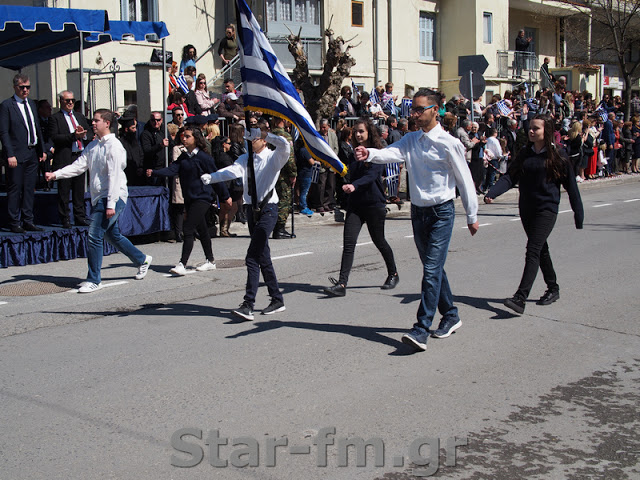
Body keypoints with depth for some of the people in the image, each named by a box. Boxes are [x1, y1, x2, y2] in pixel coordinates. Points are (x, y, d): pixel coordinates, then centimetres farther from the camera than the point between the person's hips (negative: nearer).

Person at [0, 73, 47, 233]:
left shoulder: (32, 104, 15)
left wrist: (42, 150, 13)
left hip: (32, 154, 7)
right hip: (17, 155, -6)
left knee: (29, 189, 10)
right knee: (15, 189, -1)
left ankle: (28, 221, 17)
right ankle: (14, 223, 6)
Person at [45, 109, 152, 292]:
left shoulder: (114, 146, -13)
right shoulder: (93, 146, 14)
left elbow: (114, 176, -17)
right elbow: (79, 165, 9)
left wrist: (111, 204, -21)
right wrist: (56, 174, -6)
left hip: (113, 197, -9)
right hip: (99, 198, 9)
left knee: (95, 235, -12)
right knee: (112, 235, 17)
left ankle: (94, 280, -4)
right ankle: (142, 260, 35)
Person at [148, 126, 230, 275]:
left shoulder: (203, 157, -11)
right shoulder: (183, 157, 10)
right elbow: (172, 169, -5)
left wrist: (225, 196, 0)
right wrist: (154, 173, -21)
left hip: (202, 198, -8)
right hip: (189, 199, 8)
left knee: (188, 229, -14)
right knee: (201, 230, 16)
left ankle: (182, 264, -13)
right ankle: (210, 261, 28)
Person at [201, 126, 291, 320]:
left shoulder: (273, 158, -3)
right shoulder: (245, 159, 11)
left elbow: (285, 145, -25)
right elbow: (231, 171, -9)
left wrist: (266, 134, -19)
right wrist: (210, 177, -27)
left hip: (267, 209, -7)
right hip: (252, 209, 7)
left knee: (252, 257, -15)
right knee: (263, 257, 13)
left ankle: (248, 304, -15)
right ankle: (277, 300, 25)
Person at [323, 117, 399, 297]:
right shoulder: (353, 155, 11)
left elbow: (372, 175, -23)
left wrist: (354, 186, -39)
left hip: (374, 203, -5)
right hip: (355, 204, 5)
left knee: (379, 241, 10)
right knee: (348, 243, -9)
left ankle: (393, 274, 34)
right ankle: (342, 284, -15)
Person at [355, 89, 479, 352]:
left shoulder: (448, 143, -11)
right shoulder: (411, 140, 5)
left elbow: (464, 180, -4)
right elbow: (391, 153, -15)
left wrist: (472, 216, 1)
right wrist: (369, 153, -37)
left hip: (441, 212, -7)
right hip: (418, 211, 7)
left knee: (432, 270, -13)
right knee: (433, 268, 17)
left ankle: (421, 330, -14)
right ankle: (450, 315, 34)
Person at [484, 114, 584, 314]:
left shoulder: (557, 156, -5)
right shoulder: (525, 154, 8)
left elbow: (571, 185, -2)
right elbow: (510, 177, 1)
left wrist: (578, 214, -1)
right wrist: (492, 194, -16)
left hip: (547, 209, -6)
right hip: (526, 208, 6)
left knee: (533, 250, -15)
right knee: (541, 249, 16)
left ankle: (520, 298, -22)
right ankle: (553, 288, 34)